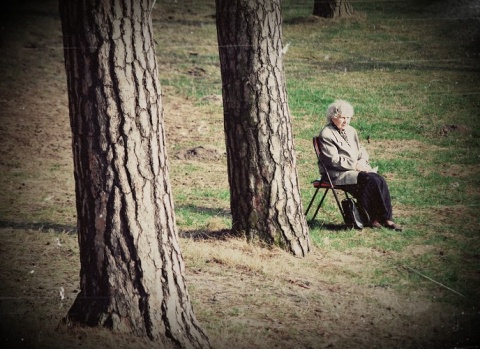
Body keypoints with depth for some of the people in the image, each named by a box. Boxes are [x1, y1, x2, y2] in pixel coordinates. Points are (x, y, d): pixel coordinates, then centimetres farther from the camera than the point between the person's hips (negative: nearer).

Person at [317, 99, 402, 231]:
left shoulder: (351, 131, 17)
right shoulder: (326, 134, -8)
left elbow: (361, 151, 21)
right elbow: (334, 160, -15)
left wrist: (362, 161, -3)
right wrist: (355, 165, -17)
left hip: (355, 170, 7)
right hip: (338, 174, -7)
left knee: (380, 180, -21)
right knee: (372, 180, -27)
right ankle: (385, 218, -18)